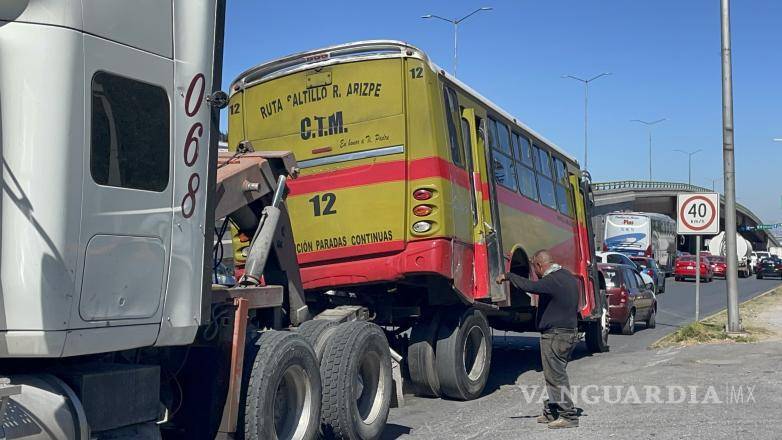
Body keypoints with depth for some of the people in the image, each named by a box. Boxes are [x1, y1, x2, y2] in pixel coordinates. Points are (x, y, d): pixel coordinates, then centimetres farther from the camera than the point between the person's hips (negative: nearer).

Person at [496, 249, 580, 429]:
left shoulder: (551, 281, -20)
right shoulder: (568, 276, 12)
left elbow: (528, 286, -35)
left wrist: (508, 276, -22)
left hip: (555, 335, -10)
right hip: (570, 332, 10)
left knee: (556, 377, -3)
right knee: (556, 375, 17)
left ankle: (569, 416, 0)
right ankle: (551, 413, 25)